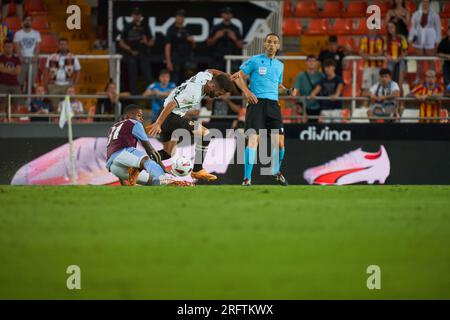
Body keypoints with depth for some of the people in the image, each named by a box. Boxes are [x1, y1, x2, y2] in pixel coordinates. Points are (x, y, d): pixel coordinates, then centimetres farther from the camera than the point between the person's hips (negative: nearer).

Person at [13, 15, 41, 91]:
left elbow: (37, 47, 5)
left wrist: (35, 56, -13)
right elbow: (17, 47, -2)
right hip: (22, 59, -1)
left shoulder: (36, 33, 9)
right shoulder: (18, 34, 5)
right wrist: (21, 57, -17)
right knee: (21, 81, -4)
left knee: (32, 81, -2)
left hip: (32, 59, 1)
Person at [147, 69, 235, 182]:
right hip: (172, 116, -10)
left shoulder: (205, 76, -1)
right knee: (205, 134, -14)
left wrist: (227, 78, 14)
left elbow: (211, 71, 25)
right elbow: (172, 104, -31)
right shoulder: (195, 93, -27)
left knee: (168, 153, 19)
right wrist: (158, 124, -32)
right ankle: (197, 170, -10)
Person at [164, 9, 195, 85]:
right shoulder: (172, 30, -2)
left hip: (187, 58, 6)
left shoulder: (186, 30, 15)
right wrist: (168, 61, -16)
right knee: (175, 81, -7)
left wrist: (192, 41, -2)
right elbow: (167, 46, -8)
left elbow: (193, 46, 22)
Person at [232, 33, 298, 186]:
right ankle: (247, 178, -13)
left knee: (279, 142, 0)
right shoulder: (255, 61, 3)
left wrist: (288, 92, 9)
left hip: (273, 104, 5)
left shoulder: (279, 65, 19)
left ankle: (276, 172, 26)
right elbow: (237, 76, 2)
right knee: (253, 139, -16)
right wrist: (246, 91, -12)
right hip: (257, 102, -5)